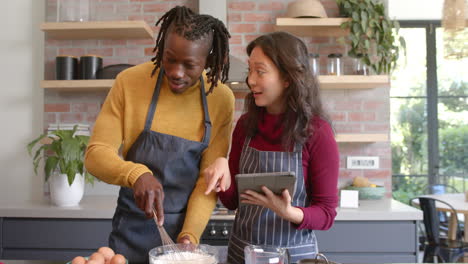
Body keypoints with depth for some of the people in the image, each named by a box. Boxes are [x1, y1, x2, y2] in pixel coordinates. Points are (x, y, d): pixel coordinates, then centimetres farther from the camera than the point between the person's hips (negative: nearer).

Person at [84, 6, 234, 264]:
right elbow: (96, 153, -11)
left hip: (185, 227, 1)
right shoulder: (129, 82, -12)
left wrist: (190, 234, -19)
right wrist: (137, 174, -30)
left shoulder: (221, 99, -11)